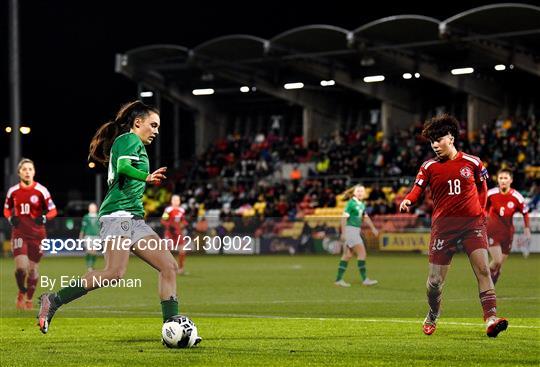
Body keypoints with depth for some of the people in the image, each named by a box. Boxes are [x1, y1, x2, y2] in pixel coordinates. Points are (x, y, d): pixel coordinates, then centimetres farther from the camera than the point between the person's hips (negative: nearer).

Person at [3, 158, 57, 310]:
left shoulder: (41, 191, -6)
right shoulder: (13, 191, 2)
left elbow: (53, 211, 0)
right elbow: (6, 209, 17)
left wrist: (44, 218, -19)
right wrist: (10, 218, -5)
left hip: (37, 233, 0)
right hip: (19, 233, 0)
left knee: (33, 268, 6)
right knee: (21, 267, -16)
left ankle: (29, 299, 28)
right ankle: (21, 293, 13)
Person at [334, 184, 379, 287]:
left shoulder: (362, 204, 13)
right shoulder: (351, 203, -12)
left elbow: (366, 217, 26)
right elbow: (344, 218, -15)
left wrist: (373, 228, 21)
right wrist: (343, 233, -19)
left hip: (356, 231, 9)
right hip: (350, 229, -9)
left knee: (347, 255, 9)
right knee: (362, 253, -12)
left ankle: (339, 279, 11)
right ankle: (364, 279, -11)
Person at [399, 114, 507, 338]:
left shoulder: (472, 163, 5)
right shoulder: (429, 167, 4)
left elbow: (482, 189, 19)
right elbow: (417, 190, -2)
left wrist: (480, 211, 8)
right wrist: (407, 201, -23)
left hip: (472, 223, 0)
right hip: (443, 225, 0)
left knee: (483, 269, -18)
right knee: (435, 280, 1)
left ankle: (491, 319, -25)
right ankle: (432, 317, 28)